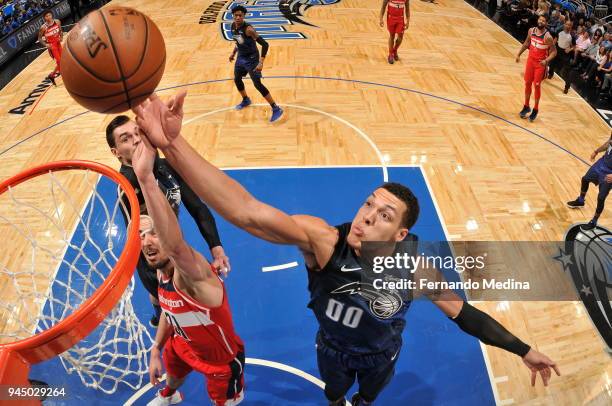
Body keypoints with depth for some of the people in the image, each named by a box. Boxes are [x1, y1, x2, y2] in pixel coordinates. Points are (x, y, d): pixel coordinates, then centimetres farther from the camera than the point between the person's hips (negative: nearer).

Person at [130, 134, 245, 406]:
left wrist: (146, 178, -78)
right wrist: (156, 350, 9)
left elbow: (176, 246, -66)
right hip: (184, 345, 8)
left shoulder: (193, 272, -41)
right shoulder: (161, 273, -13)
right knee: (172, 371, 36)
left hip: (222, 359, -8)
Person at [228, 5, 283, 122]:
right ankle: (246, 100, 47)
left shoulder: (248, 29, -26)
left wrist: (261, 63, -34)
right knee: (237, 79, 20)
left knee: (257, 84, -12)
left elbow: (265, 44, -30)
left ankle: (276, 109, -6)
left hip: (251, 59, -8)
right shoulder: (233, 26, -3)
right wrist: (233, 52, 20)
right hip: (241, 57, 8)